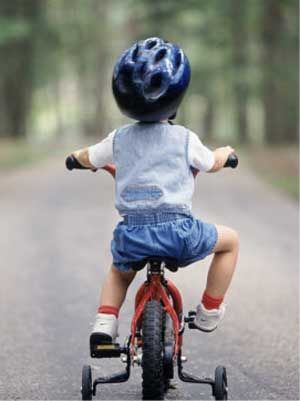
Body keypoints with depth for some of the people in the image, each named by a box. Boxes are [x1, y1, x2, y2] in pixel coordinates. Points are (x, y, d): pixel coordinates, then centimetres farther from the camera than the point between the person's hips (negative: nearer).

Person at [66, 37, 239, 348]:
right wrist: (225, 152, 46)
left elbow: (87, 158, 28)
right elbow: (213, 164, 22)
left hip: (131, 235, 3)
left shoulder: (120, 138, 9)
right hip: (178, 231, -3)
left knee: (118, 272, 36)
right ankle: (209, 312, 23)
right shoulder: (185, 138, 2)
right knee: (230, 240, 23)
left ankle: (105, 322, 13)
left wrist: (77, 157, 53)